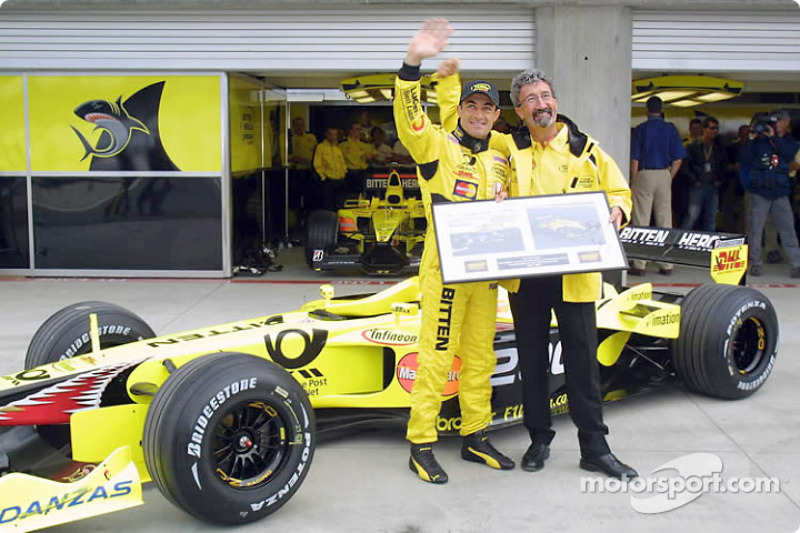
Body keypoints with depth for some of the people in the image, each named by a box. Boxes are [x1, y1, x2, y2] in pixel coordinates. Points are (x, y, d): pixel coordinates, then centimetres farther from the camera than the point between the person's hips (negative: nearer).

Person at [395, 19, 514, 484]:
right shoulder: (438, 145, -4)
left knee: (480, 357, 14)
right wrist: (413, 63, -37)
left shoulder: (500, 158, 15)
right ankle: (421, 445, 7)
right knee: (436, 358, -4)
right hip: (444, 269, -6)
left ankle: (476, 437, 27)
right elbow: (409, 118, -24)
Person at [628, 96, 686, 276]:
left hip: (644, 174, -3)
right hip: (664, 175, 3)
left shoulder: (640, 129, -4)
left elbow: (635, 160, -7)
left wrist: (633, 182, 1)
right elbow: (678, 160, 1)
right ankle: (666, 265, 10)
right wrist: (668, 179, 9)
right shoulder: (671, 129, 4)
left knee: (641, 220, -1)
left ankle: (639, 264, -2)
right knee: (665, 220, 7)